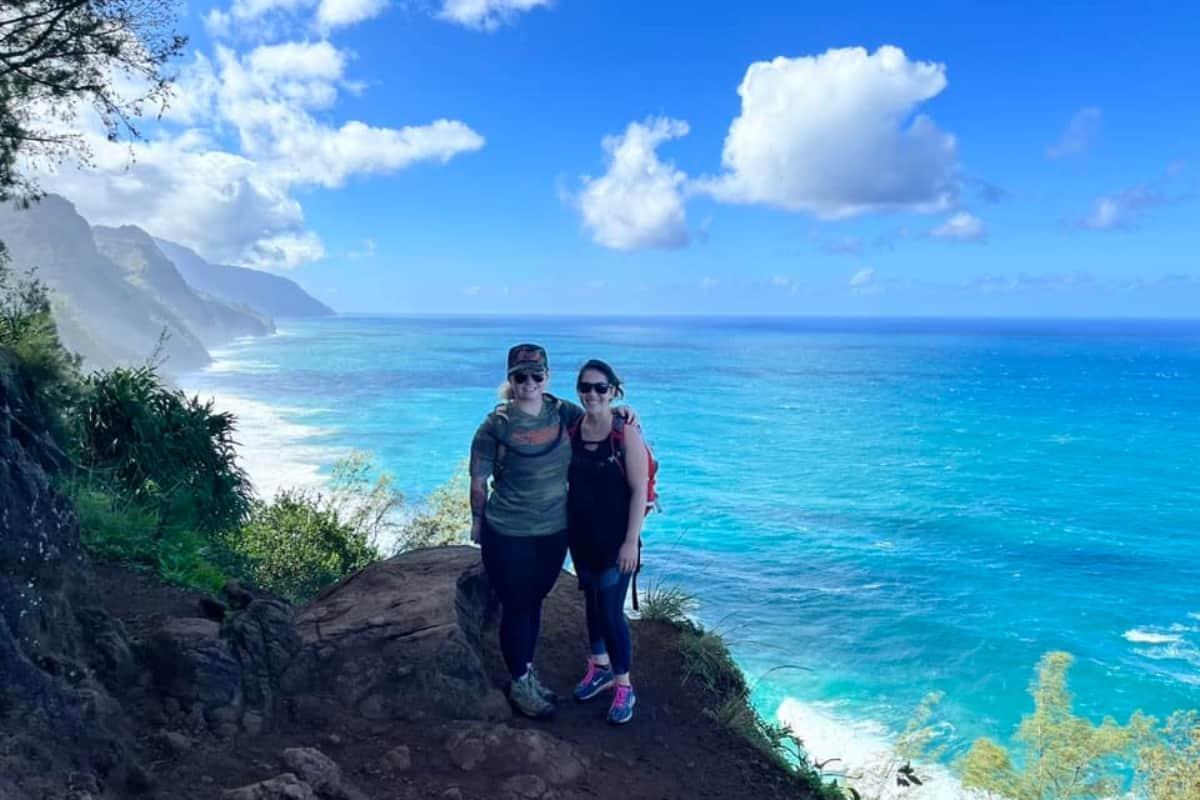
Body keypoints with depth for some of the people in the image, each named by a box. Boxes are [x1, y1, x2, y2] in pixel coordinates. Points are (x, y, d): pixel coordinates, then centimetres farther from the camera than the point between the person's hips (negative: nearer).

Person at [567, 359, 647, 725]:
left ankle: (624, 686, 17)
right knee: (592, 602, 18)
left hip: (615, 537, -5)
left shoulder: (627, 433, -15)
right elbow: (565, 481, 9)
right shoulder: (571, 430, -1)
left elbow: (640, 491, -15)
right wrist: (565, 529, 9)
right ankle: (600, 668, 38)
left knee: (611, 610, -2)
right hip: (581, 535, 5)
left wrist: (631, 542, -17)